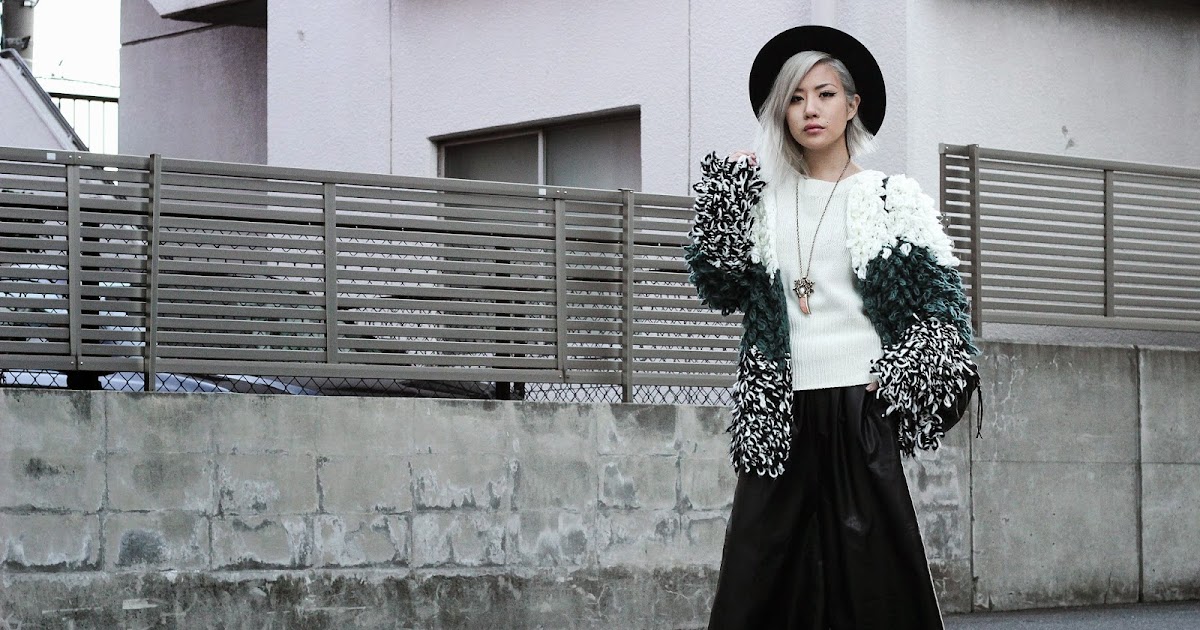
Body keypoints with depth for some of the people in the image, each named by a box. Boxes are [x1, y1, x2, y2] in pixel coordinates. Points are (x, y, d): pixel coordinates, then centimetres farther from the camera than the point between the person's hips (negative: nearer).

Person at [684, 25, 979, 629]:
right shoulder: (762, 198, 11)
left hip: (859, 406, -2)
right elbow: (719, 289, 3)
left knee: (869, 572, -3)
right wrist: (727, 199, -1)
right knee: (761, 568, -1)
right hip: (779, 414, 2)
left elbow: (942, 305, 3)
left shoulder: (892, 199, 5)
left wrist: (894, 377, -8)